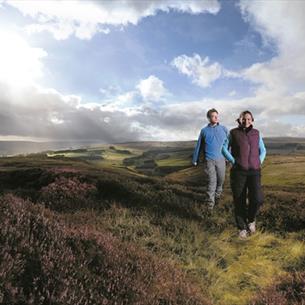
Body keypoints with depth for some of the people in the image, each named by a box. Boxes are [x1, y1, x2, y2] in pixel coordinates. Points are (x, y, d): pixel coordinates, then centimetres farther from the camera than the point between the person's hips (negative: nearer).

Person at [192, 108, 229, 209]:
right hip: (209, 160, -2)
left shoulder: (224, 129, 3)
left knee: (221, 179, 12)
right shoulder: (204, 130, 3)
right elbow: (198, 146, 8)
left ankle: (217, 195, 36)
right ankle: (210, 203, 5)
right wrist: (195, 160, 11)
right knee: (211, 181, -5)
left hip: (221, 159, 2)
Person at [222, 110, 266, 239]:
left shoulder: (256, 133, 9)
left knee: (257, 199, -13)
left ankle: (251, 218, 18)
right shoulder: (233, 133, 3)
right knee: (239, 201, 1)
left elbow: (262, 151, 17)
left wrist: (258, 164, 1)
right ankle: (242, 227, 20)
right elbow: (224, 149, 6)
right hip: (238, 171, -1)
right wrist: (234, 162, -6)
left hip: (254, 172, 2)